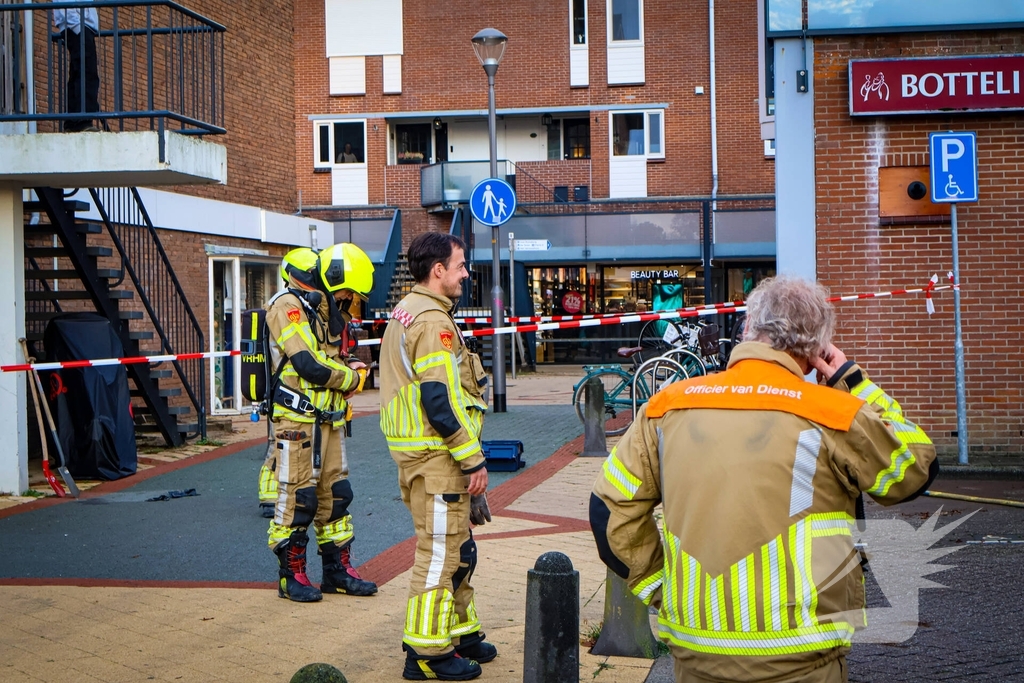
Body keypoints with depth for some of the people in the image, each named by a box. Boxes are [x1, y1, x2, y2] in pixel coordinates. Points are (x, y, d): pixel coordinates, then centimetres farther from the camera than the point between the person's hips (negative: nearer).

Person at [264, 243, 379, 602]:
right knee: (297, 495, -4)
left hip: (328, 418, 9)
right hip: (298, 418, -9)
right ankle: (291, 574, 6)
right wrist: (352, 378, -8)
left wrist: (349, 367, 0)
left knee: (335, 492, 11)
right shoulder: (287, 306, -13)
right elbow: (309, 364, -22)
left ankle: (338, 570, 20)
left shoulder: (326, 310, 16)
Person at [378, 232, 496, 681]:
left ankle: (460, 632, 30)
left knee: (456, 548, 19)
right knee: (440, 551, -4)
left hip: (419, 452, 10)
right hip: (437, 456, -10)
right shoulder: (433, 321, -17)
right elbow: (440, 400, -23)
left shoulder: (406, 312, 16)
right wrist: (473, 460, -18)